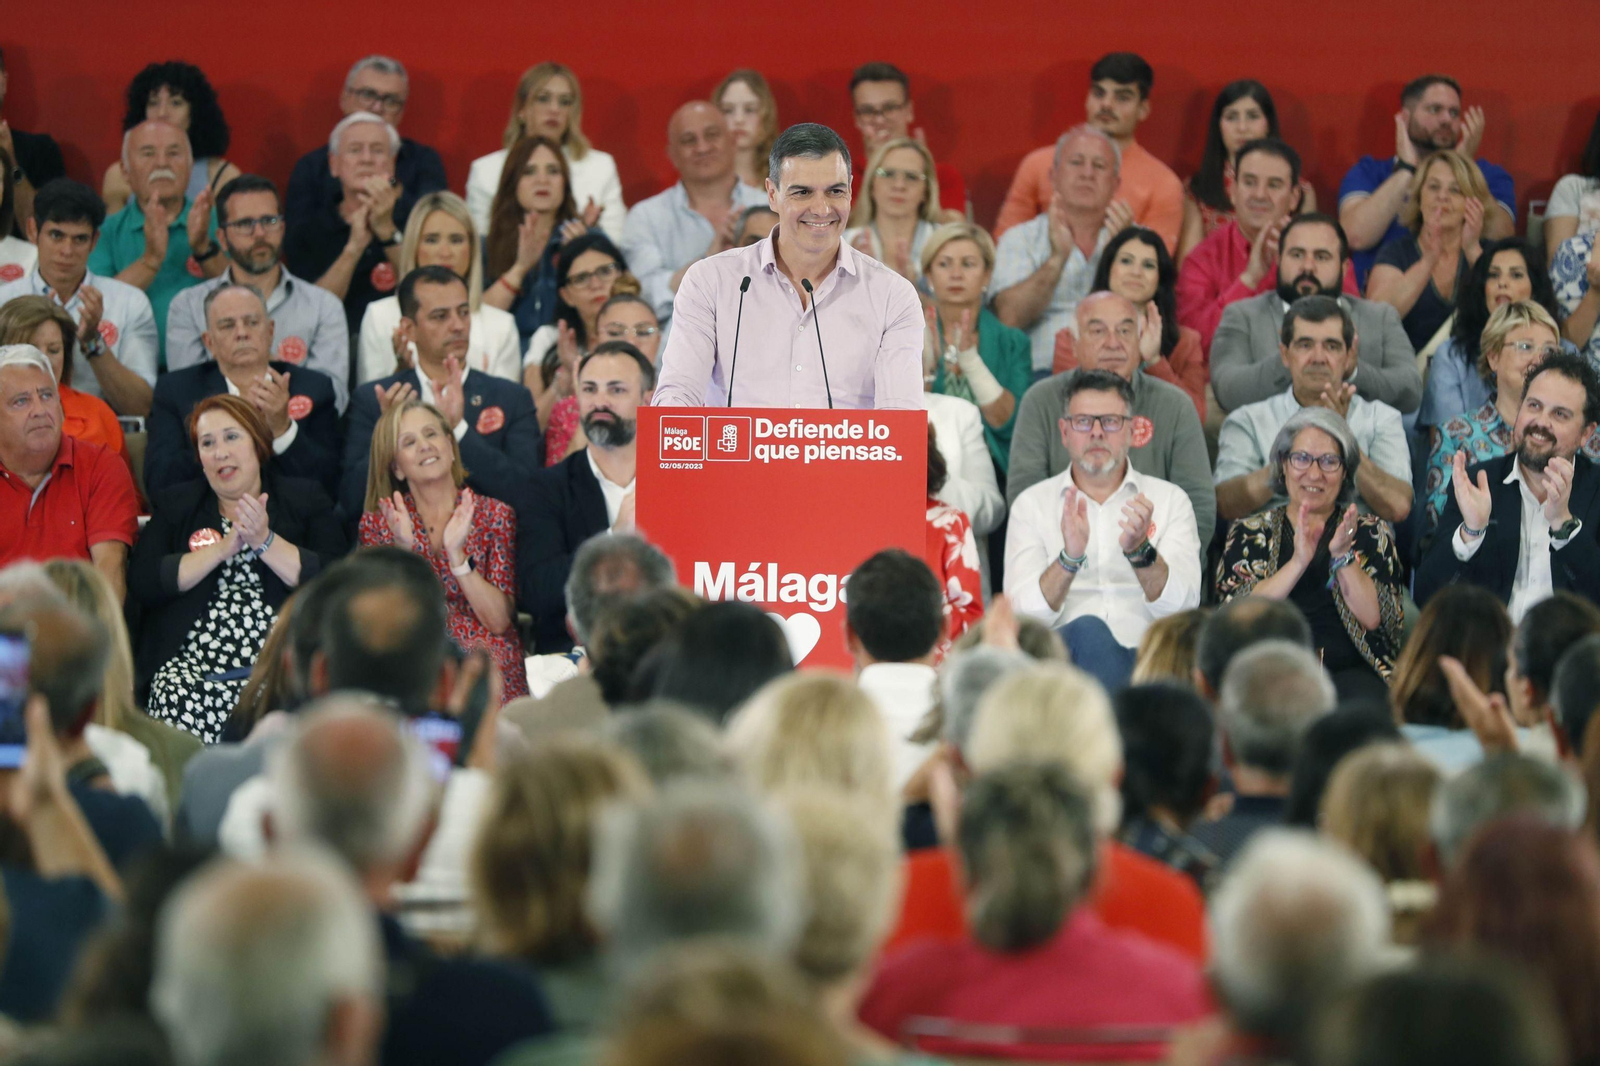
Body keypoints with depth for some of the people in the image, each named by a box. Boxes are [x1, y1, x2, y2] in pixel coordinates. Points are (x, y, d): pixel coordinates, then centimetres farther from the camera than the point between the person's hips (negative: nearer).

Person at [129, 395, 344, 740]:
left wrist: (265, 541, -7)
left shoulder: (305, 500, 15)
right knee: (182, 697, -33)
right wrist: (223, 548, -4)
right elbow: (142, 584, 3)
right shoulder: (174, 505, 20)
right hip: (191, 665, 1)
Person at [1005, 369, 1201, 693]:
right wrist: (1069, 559, -17)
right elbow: (1023, 616, 1)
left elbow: (1183, 607, 1)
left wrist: (1141, 552, -17)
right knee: (1087, 631, -36)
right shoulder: (1032, 504, 16)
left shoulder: (1169, 500, 16)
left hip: (1146, 656, -1)